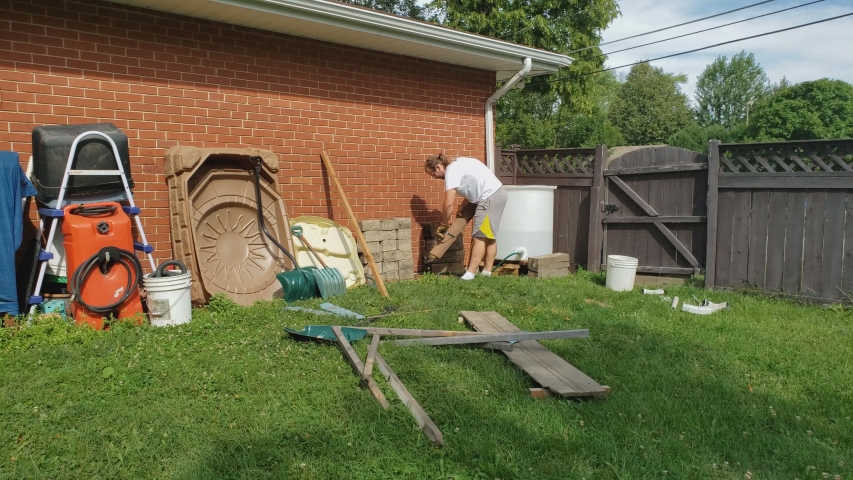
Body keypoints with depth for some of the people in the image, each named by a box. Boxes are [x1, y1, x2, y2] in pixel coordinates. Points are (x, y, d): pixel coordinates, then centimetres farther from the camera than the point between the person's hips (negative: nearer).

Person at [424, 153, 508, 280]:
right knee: (489, 236, 12)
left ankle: (470, 274, -11)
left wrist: (444, 224, -5)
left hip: (490, 197, -10)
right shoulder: (458, 164, 16)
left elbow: (448, 203, -17)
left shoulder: (451, 171, -12)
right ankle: (487, 272, 16)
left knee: (479, 237, -10)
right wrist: (462, 206, 11)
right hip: (498, 193, 10)